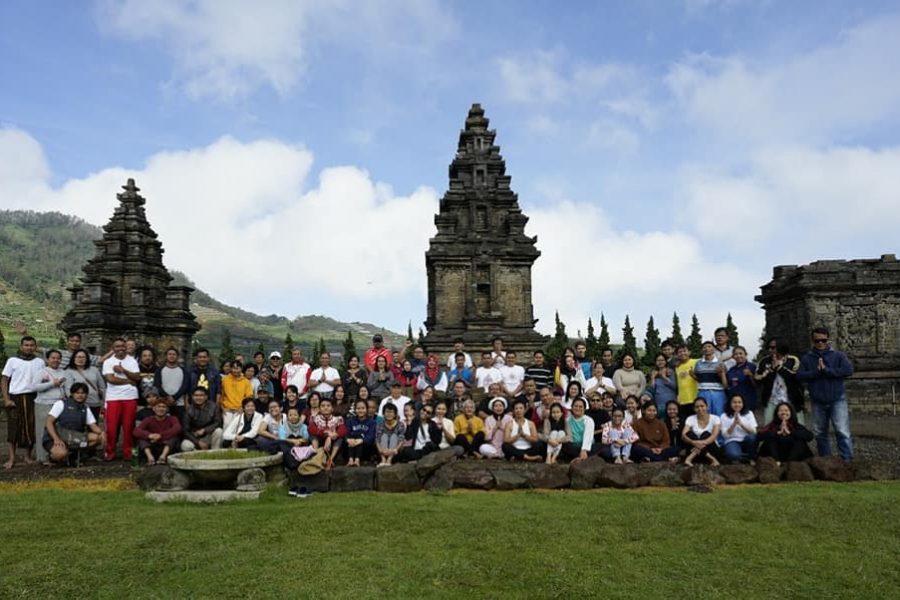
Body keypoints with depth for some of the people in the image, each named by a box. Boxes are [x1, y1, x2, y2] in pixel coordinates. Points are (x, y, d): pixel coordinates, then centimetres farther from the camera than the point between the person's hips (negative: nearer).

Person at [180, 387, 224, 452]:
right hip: (194, 438, -1)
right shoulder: (189, 409, -8)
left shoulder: (213, 406, -7)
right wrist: (198, 442, -19)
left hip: (208, 437, 1)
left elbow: (218, 423, -10)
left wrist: (204, 430, -23)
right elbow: (185, 430, -10)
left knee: (218, 431, -29)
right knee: (185, 446, -32)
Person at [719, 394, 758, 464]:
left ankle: (752, 458, -9)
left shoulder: (749, 413, 7)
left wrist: (741, 424, -20)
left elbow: (753, 432, -5)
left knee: (751, 437, -34)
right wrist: (734, 423, -20)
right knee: (734, 455, -38)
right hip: (732, 441, -3)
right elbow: (725, 434, -8)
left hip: (746, 442, 3)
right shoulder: (724, 416, 2)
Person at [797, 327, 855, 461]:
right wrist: (816, 371, -19)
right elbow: (800, 375, -6)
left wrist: (826, 370, -17)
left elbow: (848, 370, -15)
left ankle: (848, 461, -6)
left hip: (837, 400, -3)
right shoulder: (806, 358, 5)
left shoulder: (838, 355, 1)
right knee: (820, 433, 12)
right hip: (817, 402, 3)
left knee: (843, 432, -10)